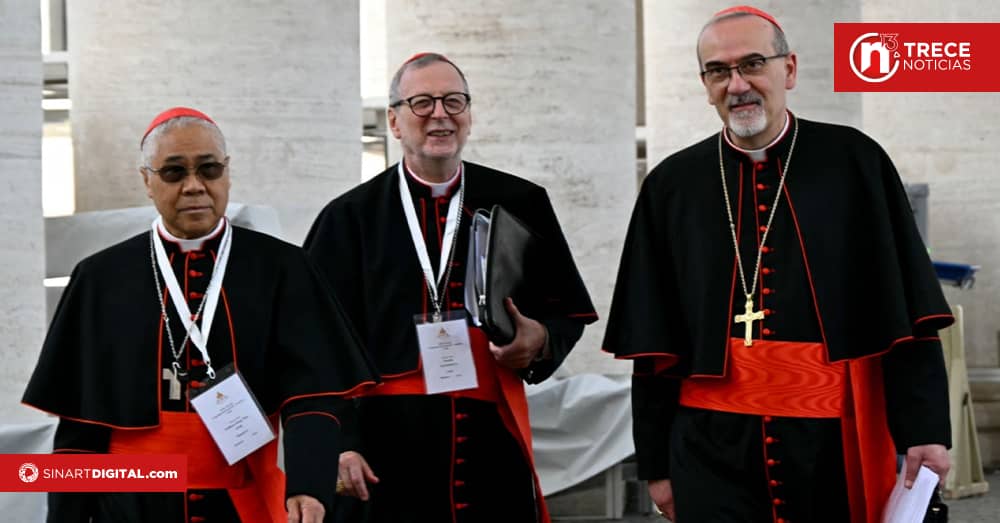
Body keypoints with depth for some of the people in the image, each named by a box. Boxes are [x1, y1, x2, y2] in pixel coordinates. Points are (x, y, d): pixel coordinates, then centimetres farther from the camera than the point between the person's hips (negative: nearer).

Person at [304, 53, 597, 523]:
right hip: (387, 449, -1)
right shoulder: (350, 217, 5)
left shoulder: (519, 205, 9)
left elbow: (567, 311, 15)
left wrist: (541, 341, -7)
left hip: (493, 443, 1)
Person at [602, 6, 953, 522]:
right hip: (713, 448, 1)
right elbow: (654, 345, 7)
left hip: (835, 443, 0)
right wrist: (656, 463, 6)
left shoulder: (853, 163, 0)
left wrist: (924, 429, -8)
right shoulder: (672, 186, 4)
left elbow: (907, 314, -1)